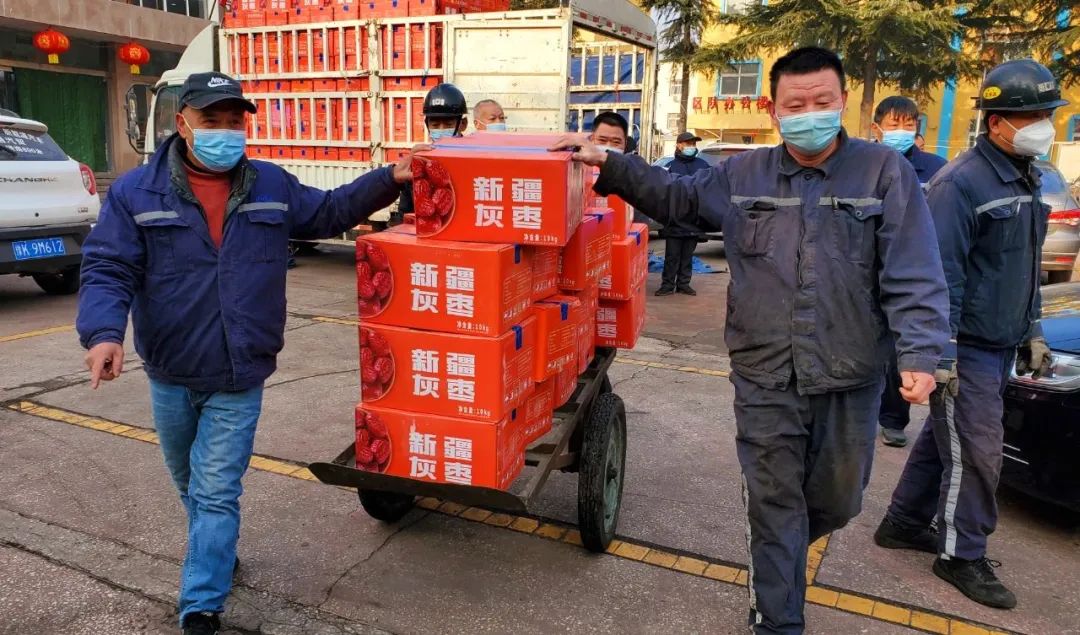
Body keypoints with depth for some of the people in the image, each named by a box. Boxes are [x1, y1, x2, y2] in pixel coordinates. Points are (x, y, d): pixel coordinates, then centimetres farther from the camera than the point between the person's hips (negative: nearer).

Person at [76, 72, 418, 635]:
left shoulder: (273, 187, 2)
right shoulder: (135, 193, -5)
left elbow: (329, 212, 14)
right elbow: (107, 268, -10)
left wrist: (388, 180, 3)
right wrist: (104, 332, -28)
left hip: (239, 378, -1)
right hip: (169, 376, 1)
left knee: (215, 493, -2)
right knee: (191, 484, 22)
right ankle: (217, 556, 48)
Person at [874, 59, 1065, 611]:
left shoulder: (1025, 180, 13)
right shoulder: (961, 183, -17)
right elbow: (940, 272, -21)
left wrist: (1032, 332, 19)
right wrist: (940, 351, -23)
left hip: (1000, 346, 9)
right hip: (966, 348, -9)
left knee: (944, 438, 17)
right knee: (975, 455, 0)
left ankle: (903, 523, 31)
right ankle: (962, 556, 17)